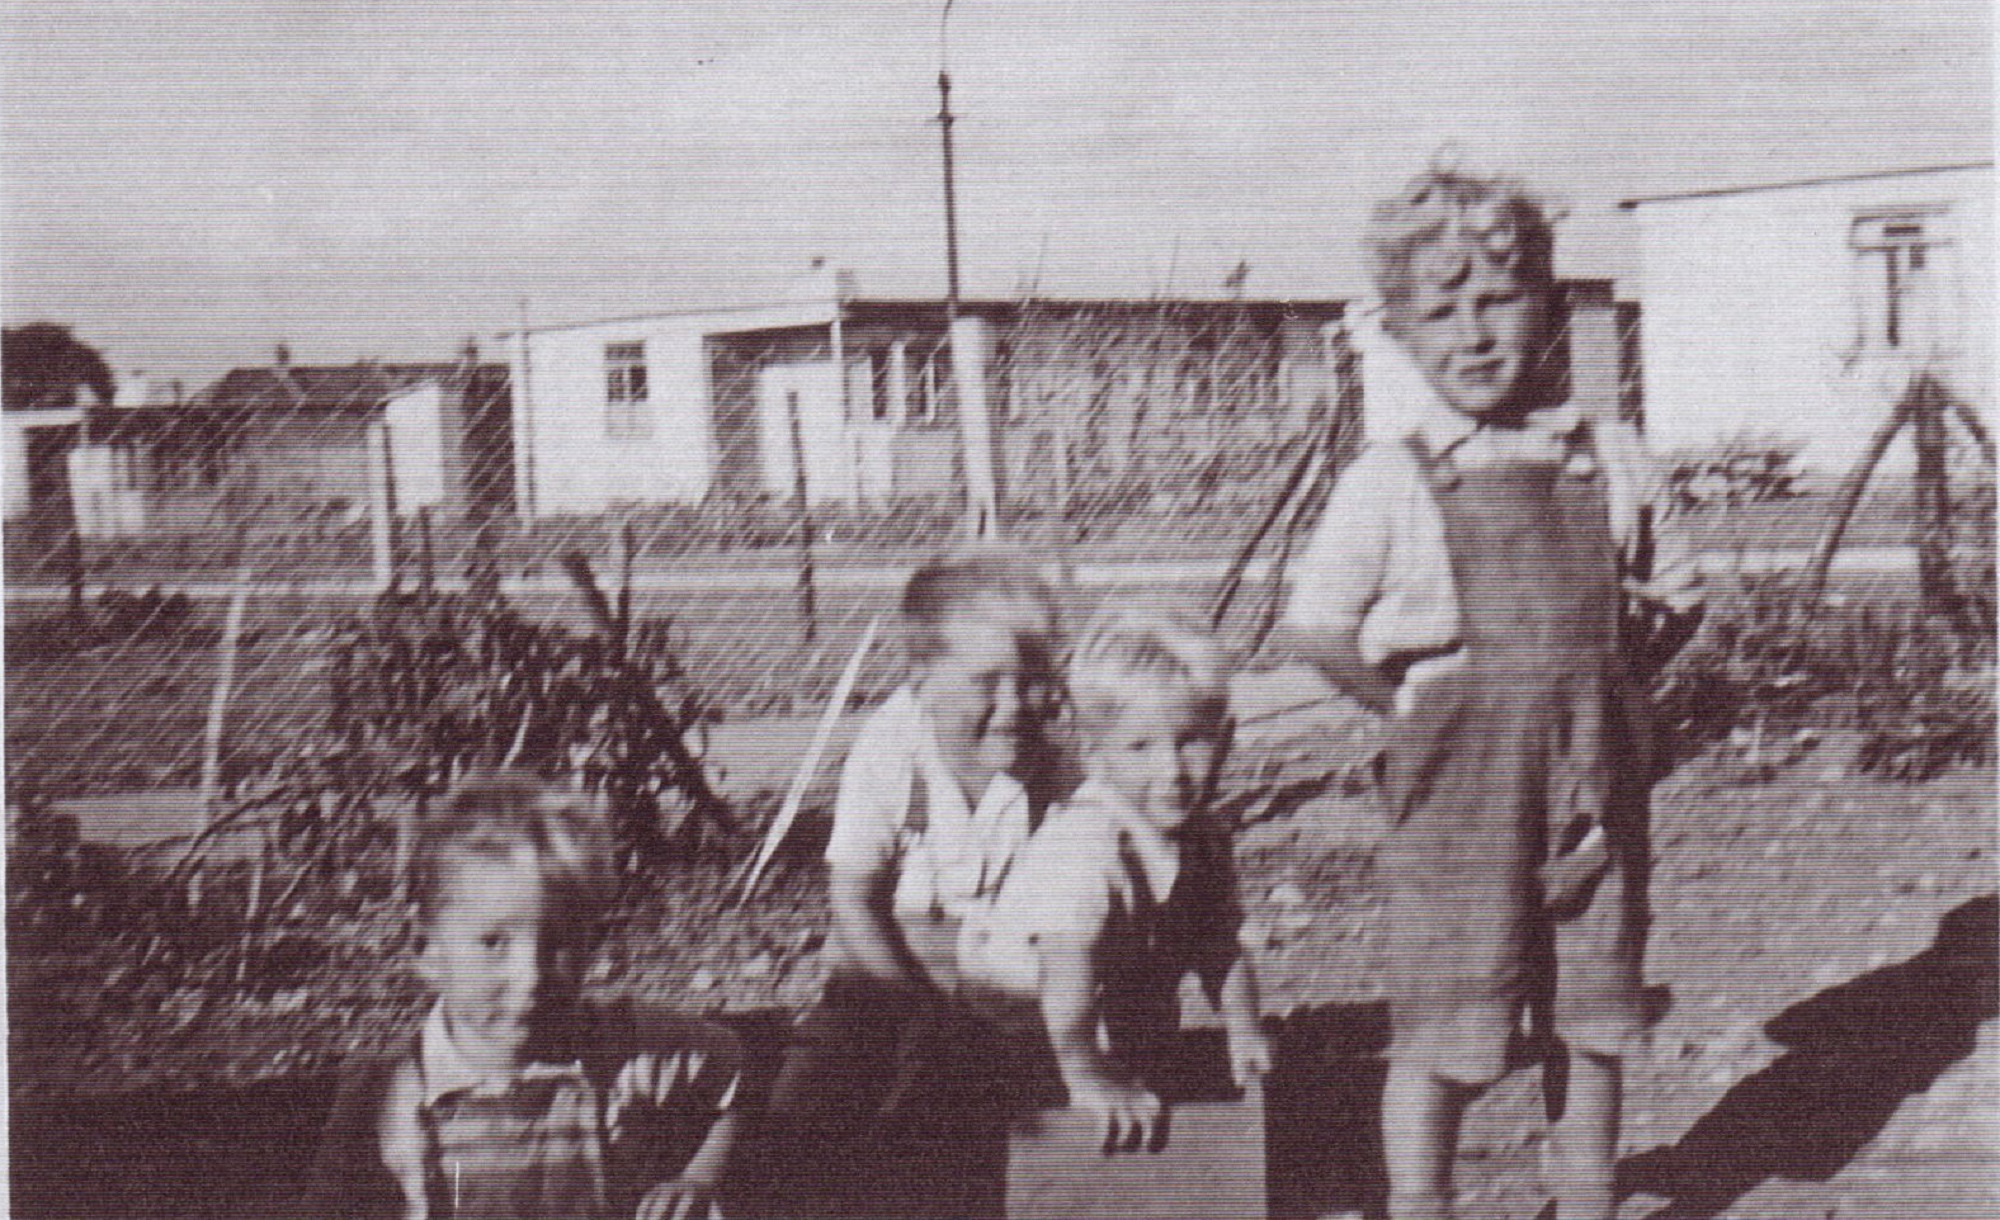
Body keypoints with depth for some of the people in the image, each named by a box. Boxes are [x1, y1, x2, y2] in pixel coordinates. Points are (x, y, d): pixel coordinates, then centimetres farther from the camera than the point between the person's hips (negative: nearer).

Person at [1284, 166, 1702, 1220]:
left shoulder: (1608, 459, 6)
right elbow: (1320, 625, -5)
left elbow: (1674, 594, 15)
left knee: (1590, 1011, 12)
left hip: (1595, 765, 4)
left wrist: (1598, 684, 4)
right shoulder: (1390, 478, -5)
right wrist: (1417, 704, -5)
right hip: (1457, 773, -4)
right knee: (1443, 1020, 0)